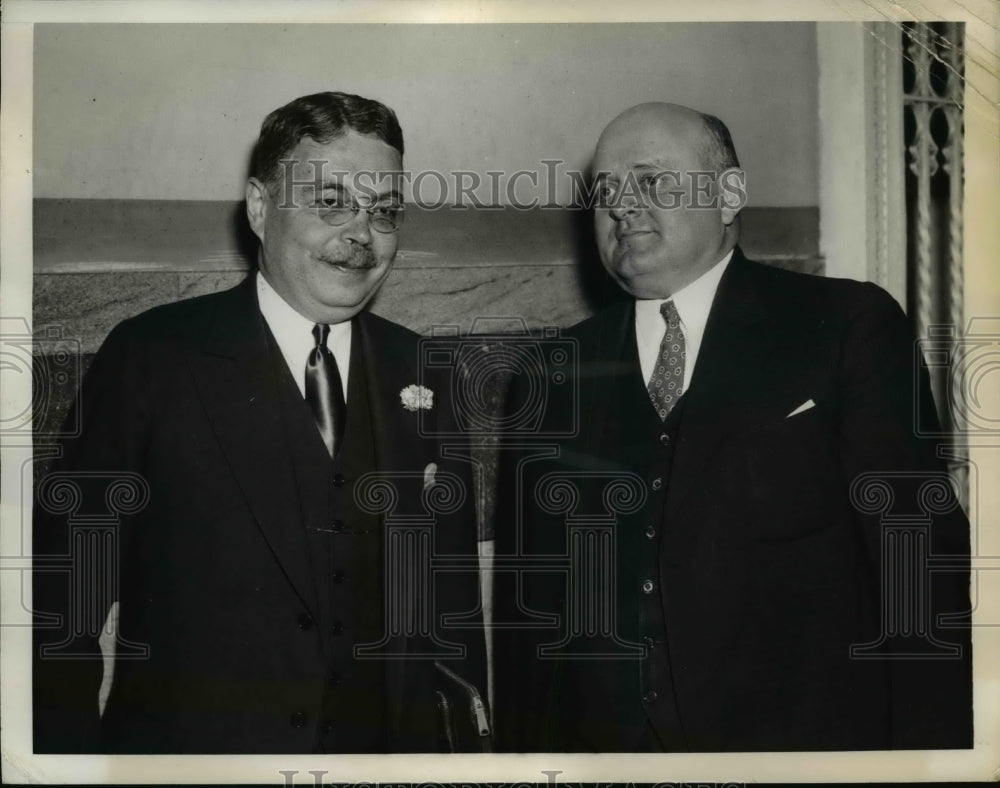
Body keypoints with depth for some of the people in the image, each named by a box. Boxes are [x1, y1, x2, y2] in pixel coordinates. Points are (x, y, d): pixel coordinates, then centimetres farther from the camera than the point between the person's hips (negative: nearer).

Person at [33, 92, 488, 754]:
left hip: (390, 744, 4)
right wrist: (67, 750, -12)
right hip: (188, 742, -3)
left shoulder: (418, 374, 2)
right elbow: (66, 586, -9)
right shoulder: (151, 358, -9)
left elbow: (449, 589, 5)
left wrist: (467, 729, 0)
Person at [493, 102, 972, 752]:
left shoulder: (849, 325, -3)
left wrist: (928, 746, -12)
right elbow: (526, 600, 7)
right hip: (601, 740, 3)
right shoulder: (550, 380, 6)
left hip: (805, 738, -2)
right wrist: (522, 748, 0)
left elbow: (921, 555, -6)